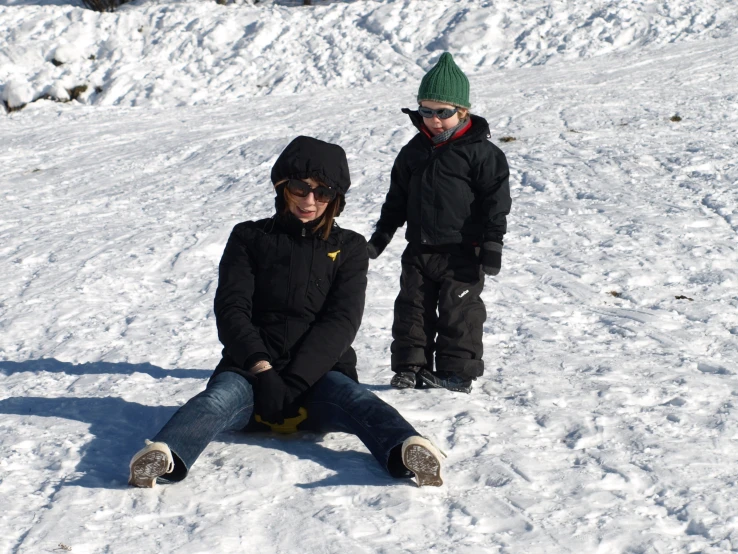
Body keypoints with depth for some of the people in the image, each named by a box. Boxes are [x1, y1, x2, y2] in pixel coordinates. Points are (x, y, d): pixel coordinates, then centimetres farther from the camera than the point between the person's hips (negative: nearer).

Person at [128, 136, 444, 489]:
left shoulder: (349, 248, 15)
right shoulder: (249, 238, 15)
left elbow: (341, 321, 0)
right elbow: (231, 308, 1)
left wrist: (295, 380, -17)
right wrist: (260, 367, -19)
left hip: (319, 374, 0)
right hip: (250, 369, 0)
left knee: (352, 399, -33)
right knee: (219, 397, -33)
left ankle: (406, 451, -63)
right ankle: (164, 459, -62)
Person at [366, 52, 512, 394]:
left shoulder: (480, 152, -8)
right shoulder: (414, 151, 8)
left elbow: (495, 201, -9)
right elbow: (397, 198, 17)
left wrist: (492, 244, -14)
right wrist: (381, 236, 15)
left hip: (461, 252, -5)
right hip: (418, 250, 6)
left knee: (458, 312, 0)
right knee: (412, 307, 7)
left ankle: (457, 372, 9)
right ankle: (410, 367, 16)